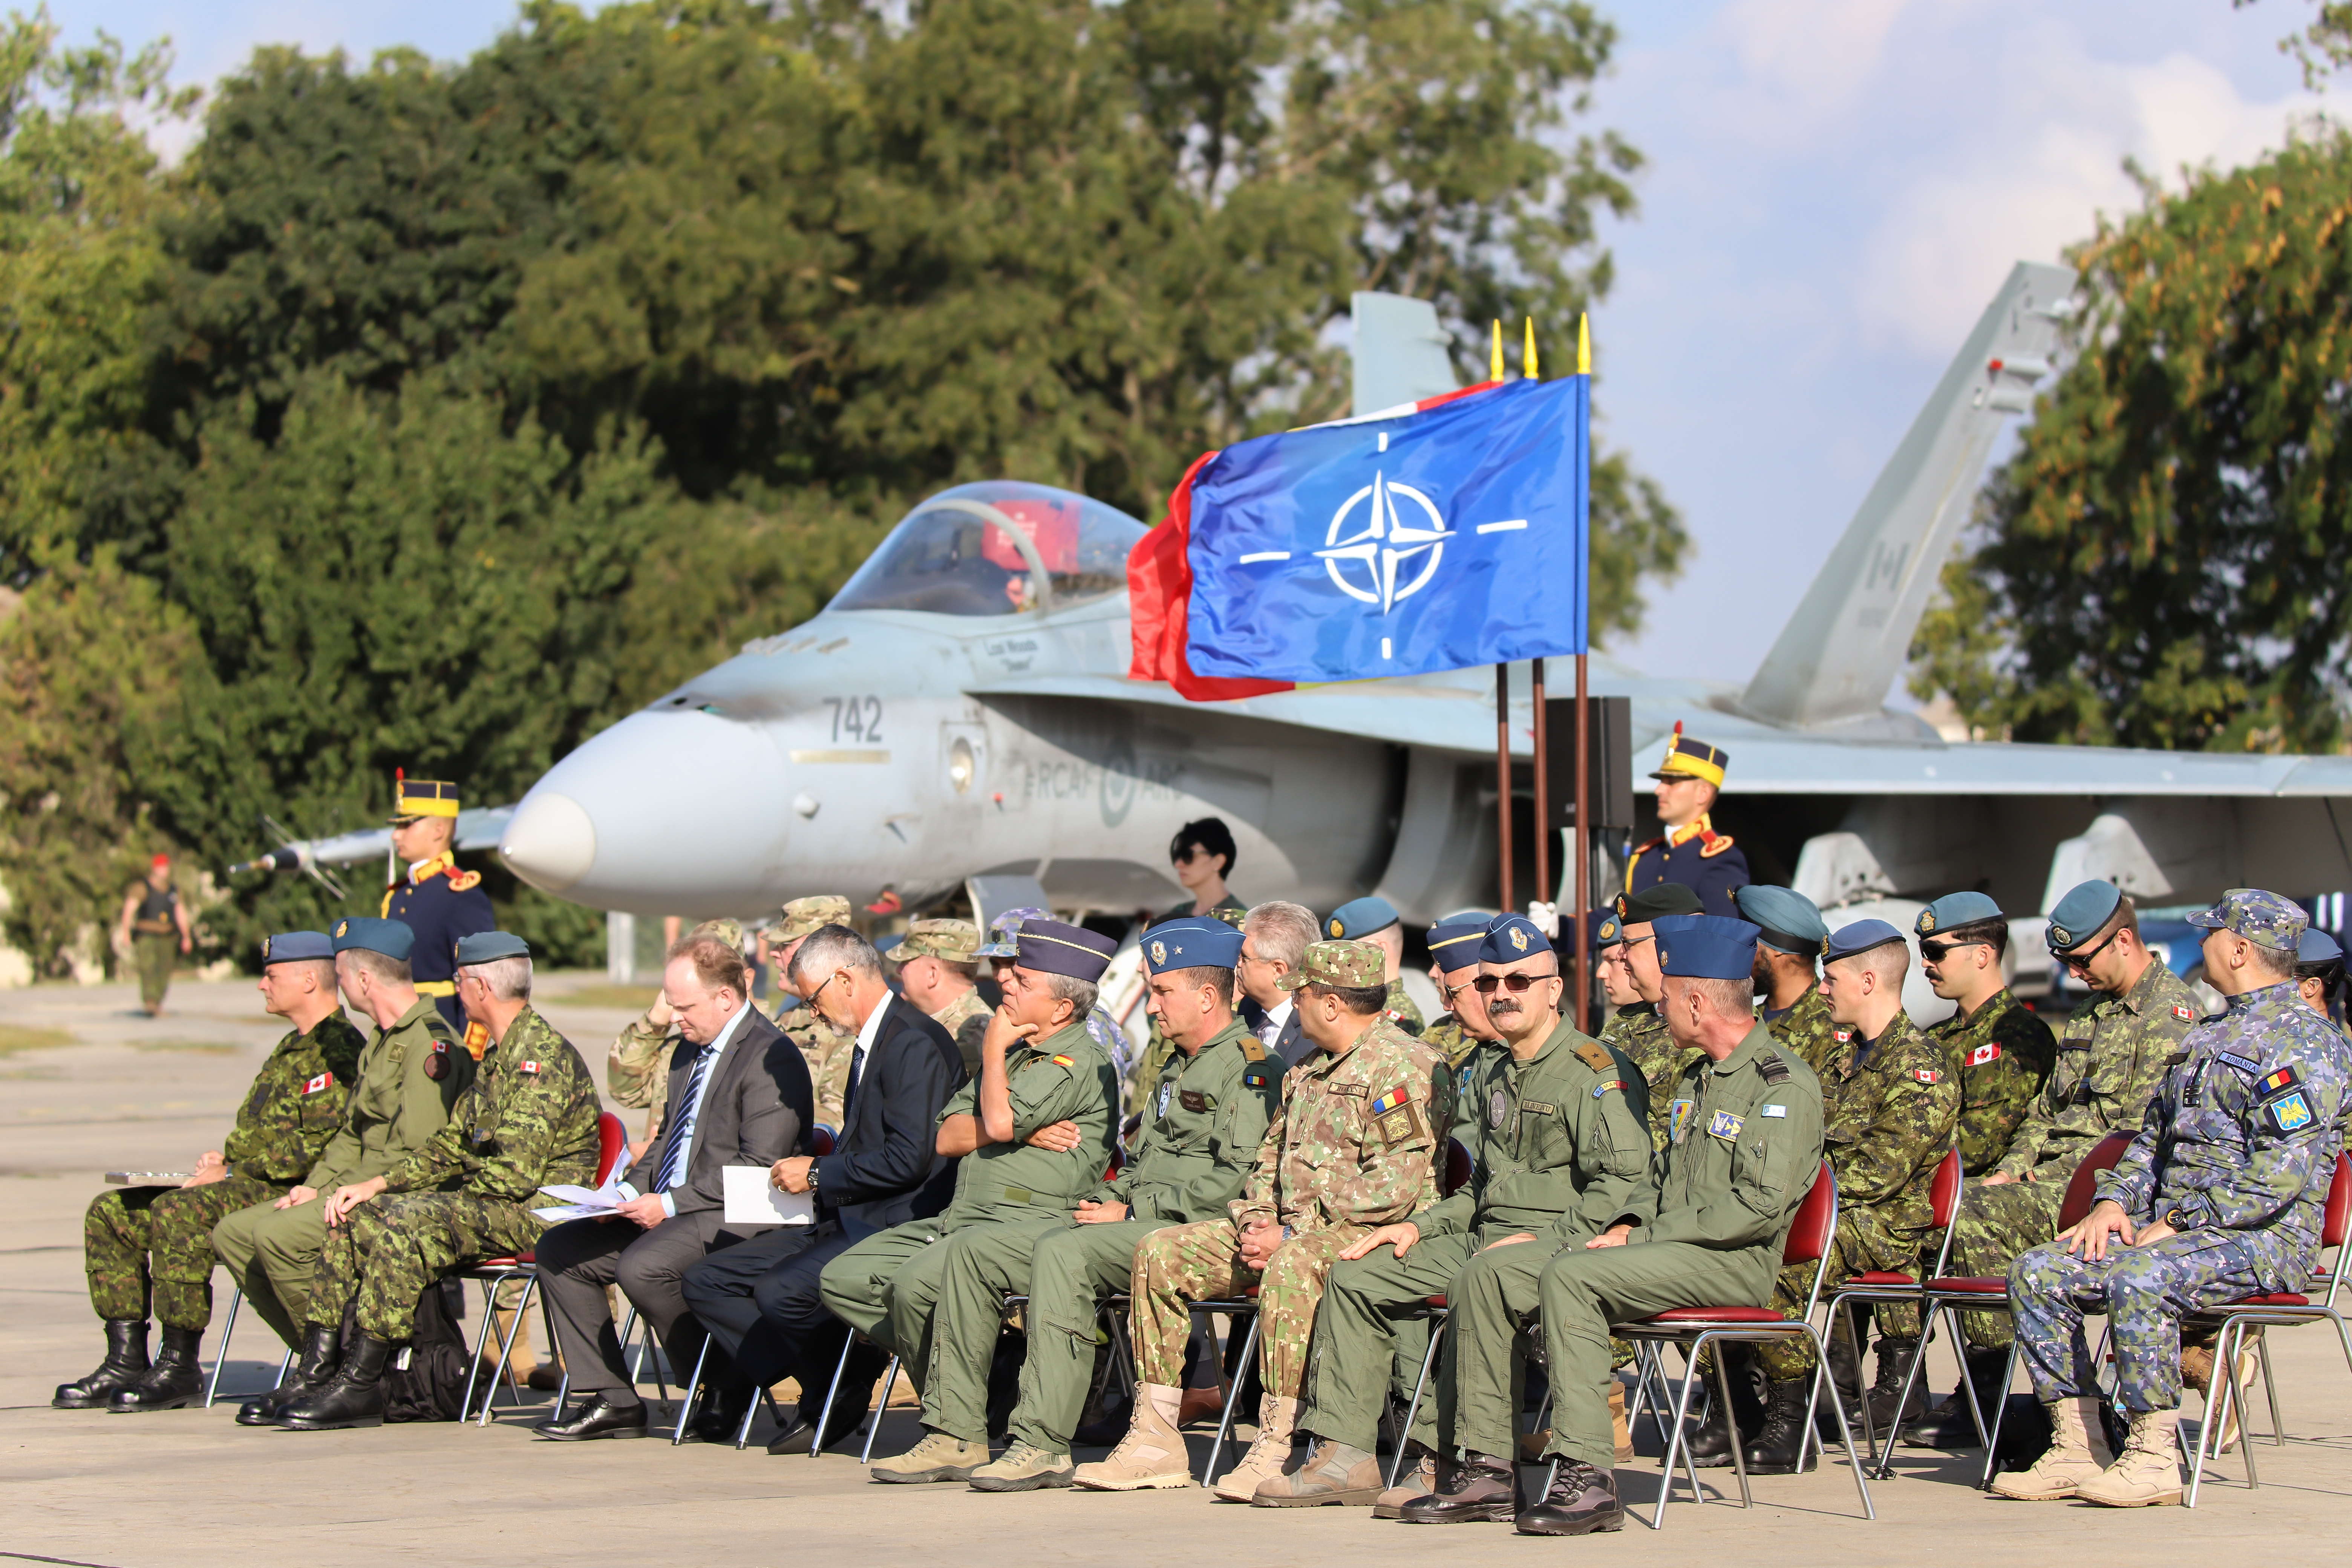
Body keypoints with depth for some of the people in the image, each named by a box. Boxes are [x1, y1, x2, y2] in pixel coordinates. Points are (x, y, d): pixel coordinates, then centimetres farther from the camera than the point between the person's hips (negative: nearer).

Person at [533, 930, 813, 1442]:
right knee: (559, 1250, 1)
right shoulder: (690, 1052, 17)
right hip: (667, 1211, 10)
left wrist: (671, 1205, -20)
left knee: (641, 1266, -33)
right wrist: (632, 1191, 6)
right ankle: (611, 1400, -2)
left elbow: (758, 1168, -20)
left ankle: (726, 1389, -11)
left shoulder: (771, 1059, -13)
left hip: (735, 1219, -10)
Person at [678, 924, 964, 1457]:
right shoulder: (870, 1042, 17)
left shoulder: (915, 1044, -15)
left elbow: (909, 1159, -22)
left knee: (780, 1292, -31)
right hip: (846, 1219, 11)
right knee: (706, 1281, 2)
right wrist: (808, 1174, 6)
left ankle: (841, 1379, -2)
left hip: (893, 1227, -11)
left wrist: (818, 1173, -12)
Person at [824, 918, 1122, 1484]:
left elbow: (999, 1121, -22)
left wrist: (995, 1052, -4)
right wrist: (1022, 1133, -7)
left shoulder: (1079, 1063, -8)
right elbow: (947, 1136, 12)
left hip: (1031, 1223, -10)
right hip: (963, 1219, 10)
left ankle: (956, 1436, -21)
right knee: (845, 1279, 0)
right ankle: (960, 1376, -2)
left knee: (919, 1282, -32)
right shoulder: (1014, 1051, 22)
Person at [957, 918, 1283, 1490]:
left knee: (1063, 1253, -36)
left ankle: (1042, 1445, -38)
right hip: (1135, 1227, 10)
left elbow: (1235, 1180, -18)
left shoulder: (1247, 1068, -7)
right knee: (973, 1249, -1)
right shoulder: (1177, 1068, 26)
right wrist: (1105, 1201, 9)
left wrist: (1133, 1213, -15)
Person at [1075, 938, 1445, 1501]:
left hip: (1370, 1233, -9)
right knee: (1160, 1254, -3)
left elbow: (1395, 1188, -20)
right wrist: (1257, 1220, 2)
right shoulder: (1310, 1069, 20)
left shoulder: (1401, 1067, -11)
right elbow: (1273, 1154, 26)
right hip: (1291, 1227, 9)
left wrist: (1290, 1234, -19)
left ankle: (1277, 1447, -36)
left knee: (1292, 1266, -41)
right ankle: (1155, 1440, -5)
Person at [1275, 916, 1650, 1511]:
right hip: (1485, 1236, 9)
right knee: (1355, 1277, -1)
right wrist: (1419, 1226, 15)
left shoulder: (1595, 1072, -8)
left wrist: (1547, 1240, -22)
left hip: (1560, 1245, -9)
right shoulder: (1503, 1077, 21)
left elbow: (1622, 1182, -18)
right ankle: (1343, 1456, -5)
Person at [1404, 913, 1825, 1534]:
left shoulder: (1783, 1082, -10)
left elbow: (1760, 1205, -19)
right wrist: (1629, 1224, 5)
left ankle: (1588, 1478, -34)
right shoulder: (1696, 1079, 21)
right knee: (1487, 1276, -3)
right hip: (1665, 1250, 9)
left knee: (1569, 1276, -32)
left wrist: (1645, 1236, -16)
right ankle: (1484, 1467, -6)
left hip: (1732, 1262, -9)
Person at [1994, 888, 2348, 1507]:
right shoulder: (2211, 1035, 22)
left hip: (2263, 1239, -9)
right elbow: (2154, 1135, 26)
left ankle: (2153, 1458, -27)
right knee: (2037, 1274, -7)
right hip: (2177, 1231, 9)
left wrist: (2179, 1225, -19)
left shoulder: (2302, 1042, -10)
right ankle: (2074, 1450, -9)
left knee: (2137, 1279, -35)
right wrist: (2113, 1201, 6)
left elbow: (2279, 1175, -20)